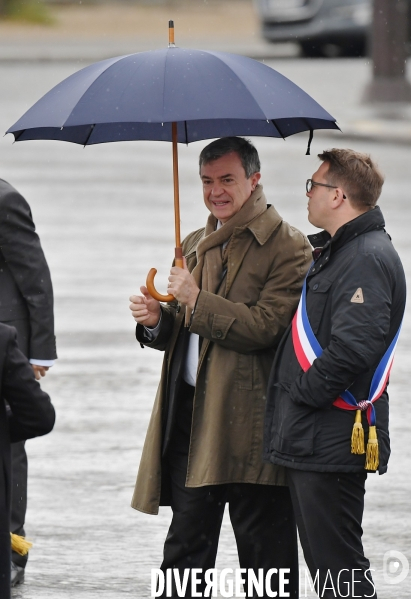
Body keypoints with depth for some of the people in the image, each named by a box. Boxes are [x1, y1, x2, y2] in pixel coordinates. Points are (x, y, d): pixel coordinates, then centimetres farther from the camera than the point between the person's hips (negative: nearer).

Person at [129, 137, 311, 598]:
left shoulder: (288, 248, -6)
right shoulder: (195, 245, 18)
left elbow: (266, 326, -17)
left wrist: (197, 301, -19)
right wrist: (155, 320, 0)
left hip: (249, 420, -7)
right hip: (190, 415, 7)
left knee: (263, 549, 0)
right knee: (186, 542, 12)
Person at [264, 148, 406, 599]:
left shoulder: (368, 258, -15)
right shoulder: (334, 252, 19)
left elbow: (354, 347, -26)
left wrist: (301, 392, -16)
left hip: (333, 441, -11)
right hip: (309, 441, 11)